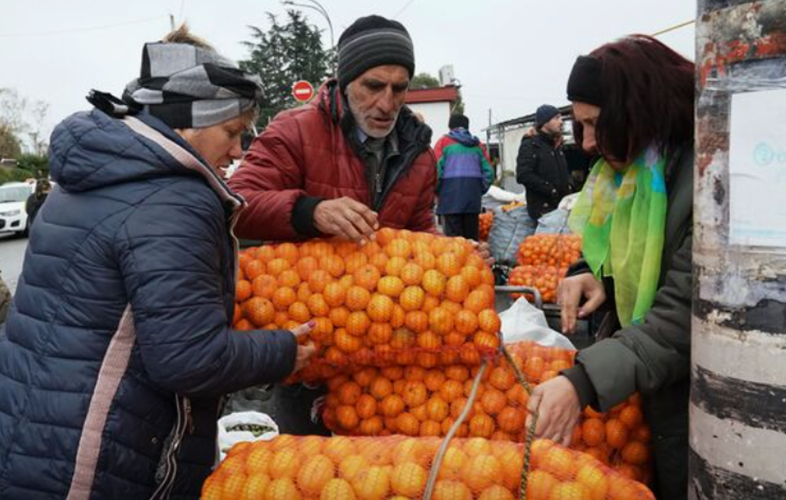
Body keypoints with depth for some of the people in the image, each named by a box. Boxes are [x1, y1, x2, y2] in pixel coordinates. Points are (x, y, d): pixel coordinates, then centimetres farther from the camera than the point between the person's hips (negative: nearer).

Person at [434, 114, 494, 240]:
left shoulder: (444, 141, 5)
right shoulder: (477, 144, 15)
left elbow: (437, 168, -6)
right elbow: (488, 171, 9)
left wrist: (437, 191, 5)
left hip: (451, 193, -3)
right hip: (473, 195, 4)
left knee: (453, 234, -5)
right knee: (472, 233, 10)